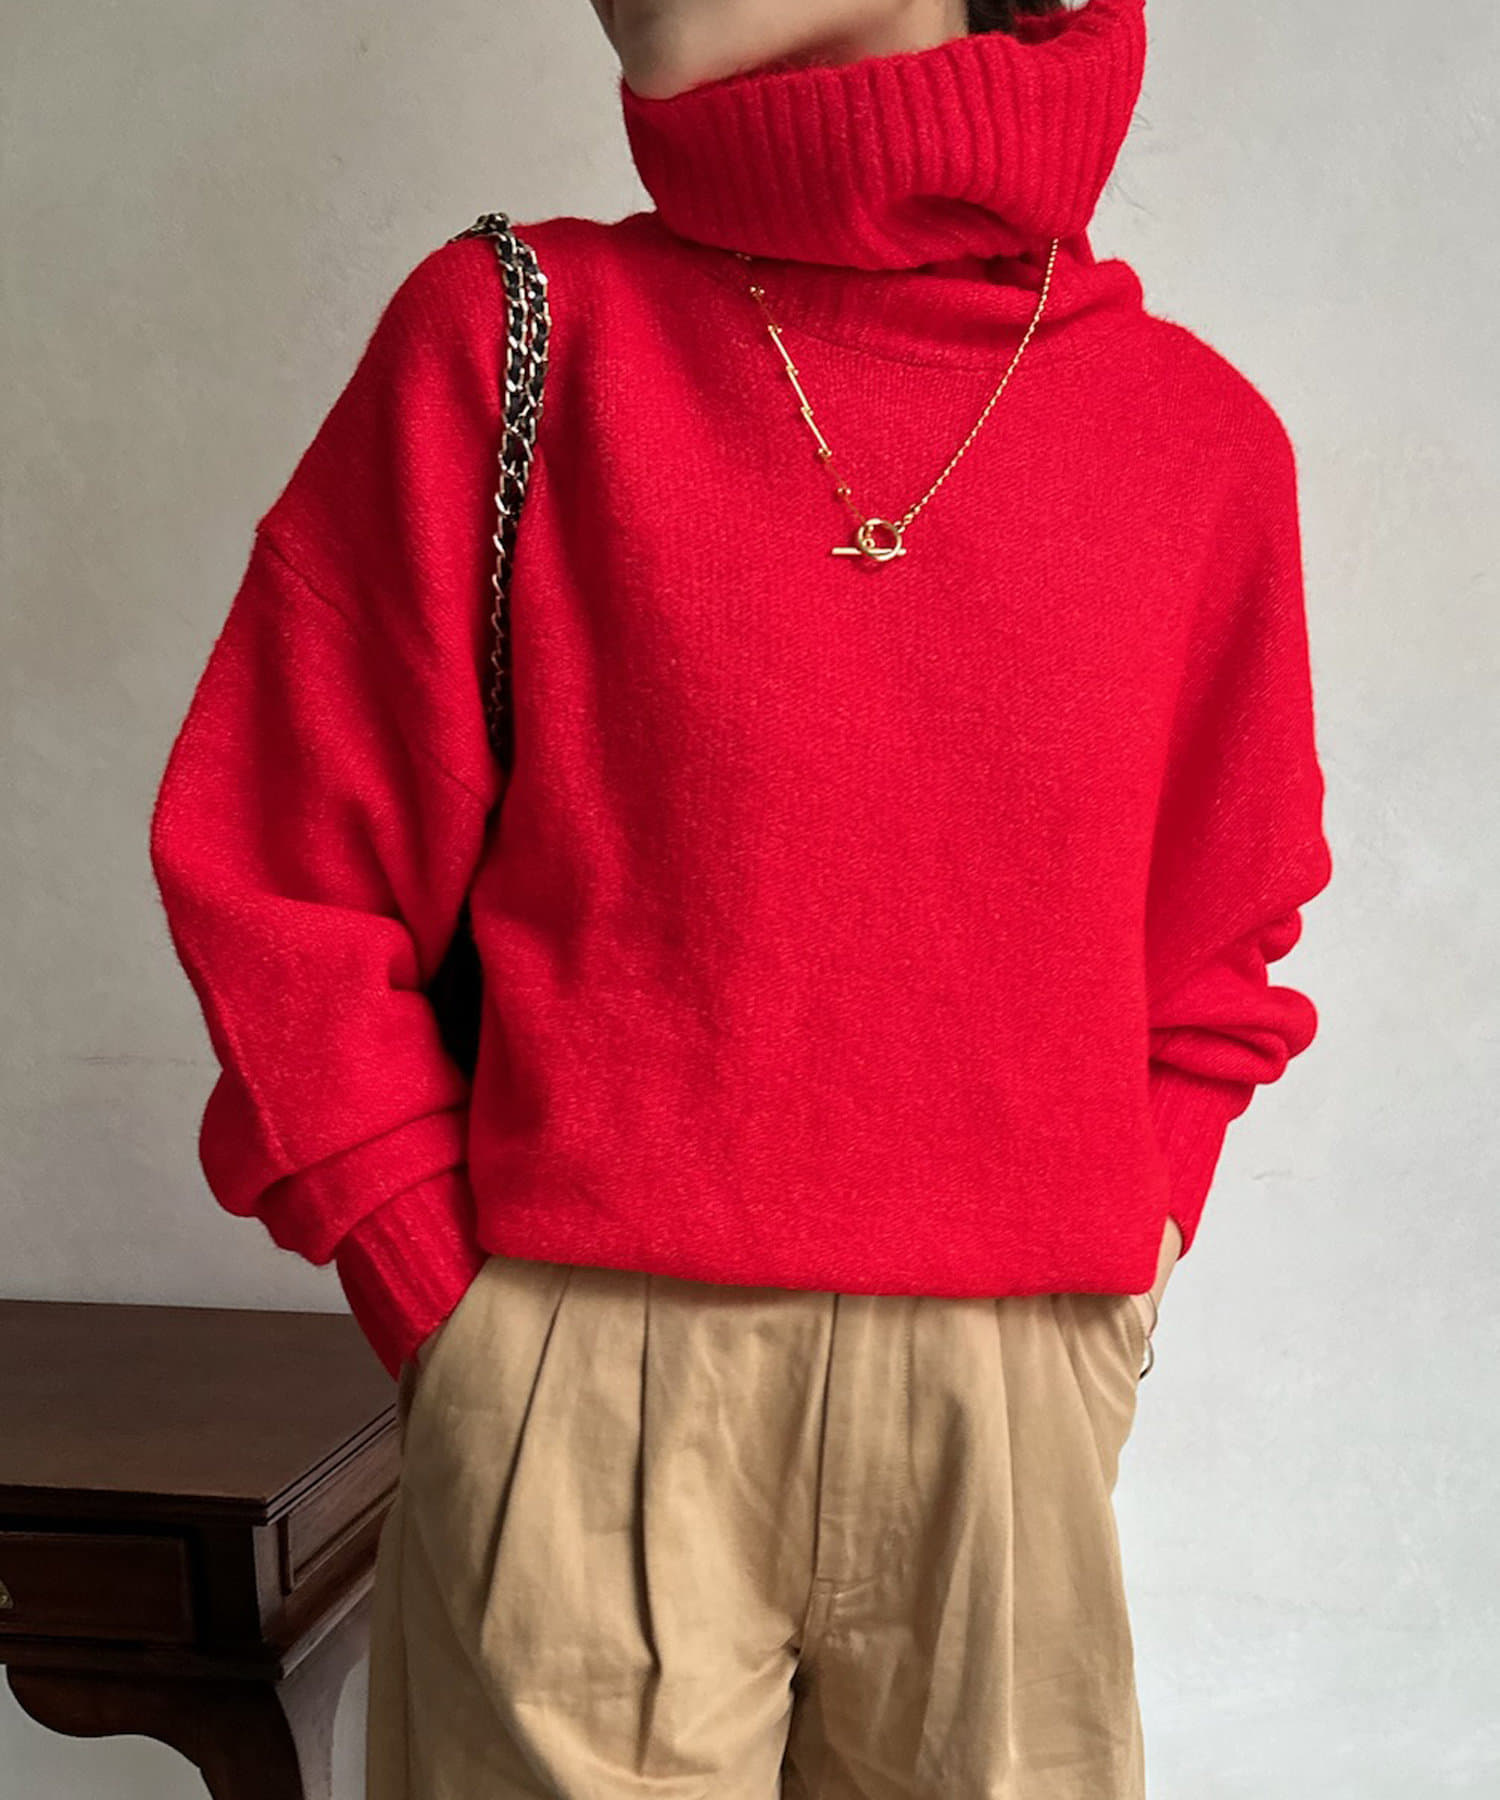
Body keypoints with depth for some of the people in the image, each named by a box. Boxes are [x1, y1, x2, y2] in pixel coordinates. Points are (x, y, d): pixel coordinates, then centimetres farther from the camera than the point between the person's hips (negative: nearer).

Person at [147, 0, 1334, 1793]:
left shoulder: (1201, 432, 4)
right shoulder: (514, 336, -1)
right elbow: (280, 876, 0)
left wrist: (1089, 1320, 5)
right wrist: (466, 1329, -3)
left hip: (1016, 1432, 2)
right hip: (582, 1405, -1)